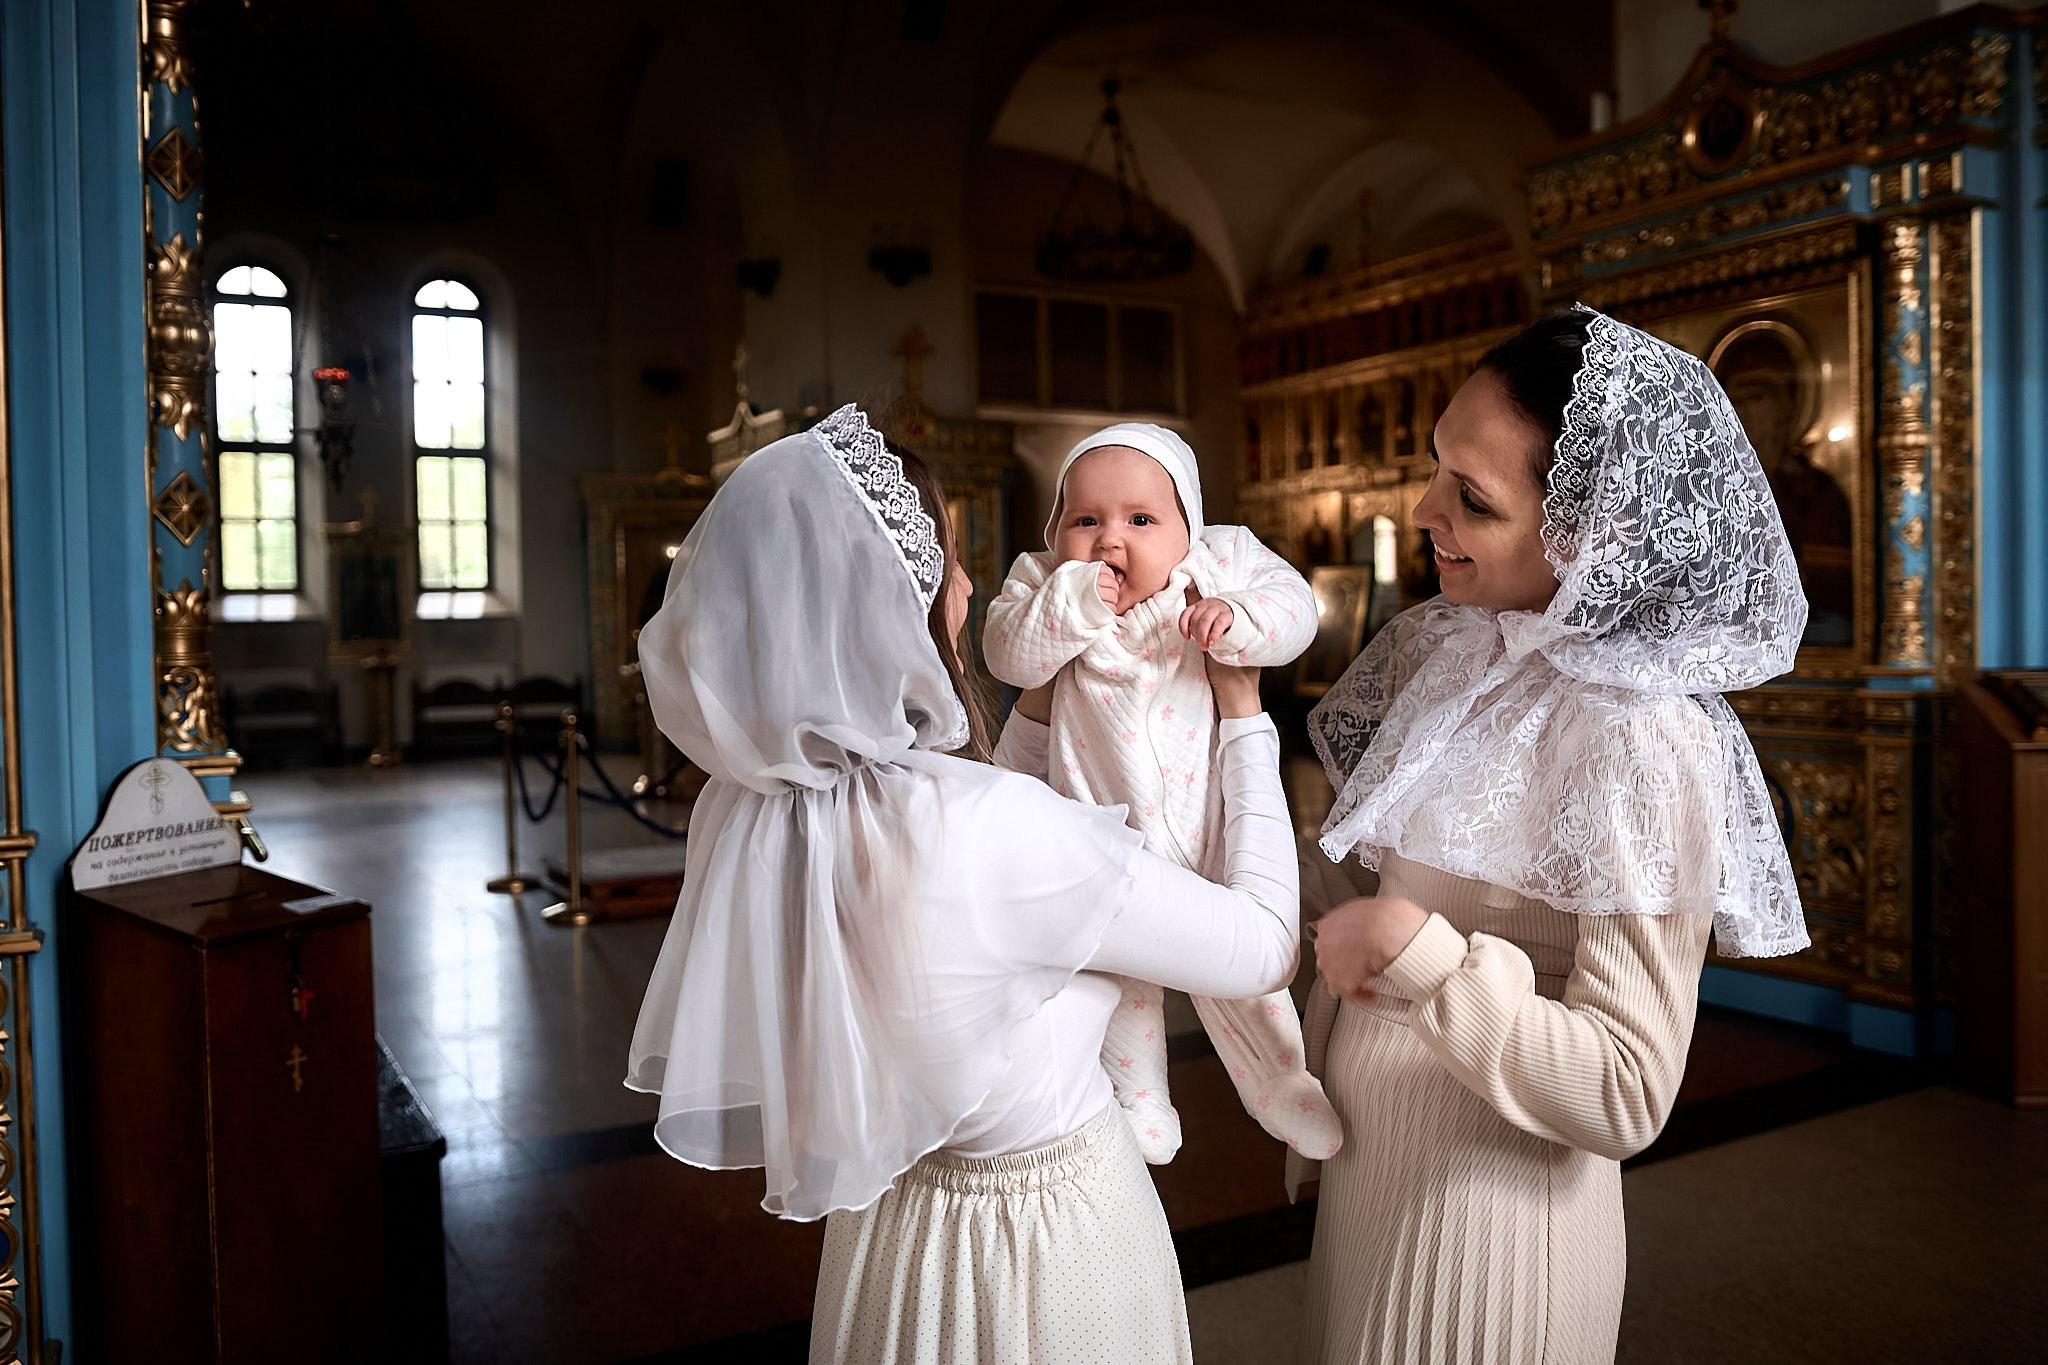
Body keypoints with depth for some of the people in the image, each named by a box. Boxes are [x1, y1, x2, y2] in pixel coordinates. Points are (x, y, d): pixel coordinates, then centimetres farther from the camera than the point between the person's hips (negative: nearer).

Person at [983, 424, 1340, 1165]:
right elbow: (1009, 654, -17)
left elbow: (1294, 605, -12)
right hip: (1099, 824, 1)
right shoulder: (1045, 581, -7)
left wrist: (1238, 620, -30)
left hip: (1207, 821, -1)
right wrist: (1073, 599, -29)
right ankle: (1135, 1101, 39)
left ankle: (1279, 1084, 36)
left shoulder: (1224, 558, -7)